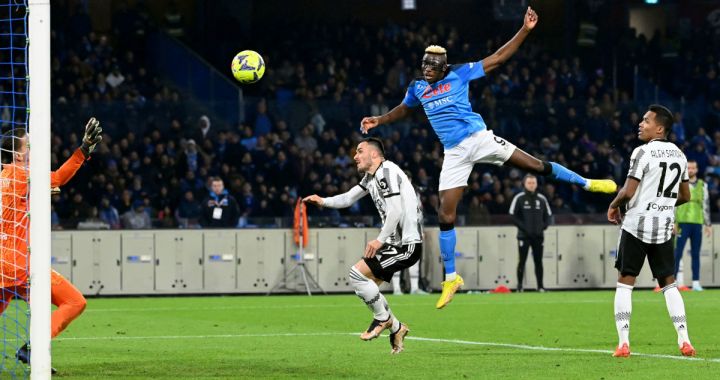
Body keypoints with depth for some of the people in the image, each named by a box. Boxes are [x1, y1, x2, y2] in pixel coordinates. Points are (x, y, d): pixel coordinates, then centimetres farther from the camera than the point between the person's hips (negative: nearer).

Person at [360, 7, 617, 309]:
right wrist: (379, 121, 23)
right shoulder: (418, 88, 10)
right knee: (445, 216, -1)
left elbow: (498, 58, -1)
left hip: (479, 138, -3)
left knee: (535, 166, -11)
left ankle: (586, 184, 9)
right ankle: (450, 278, 9)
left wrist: (525, 30, -8)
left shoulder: (459, 74, -2)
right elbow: (404, 109, 33)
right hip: (454, 153, 3)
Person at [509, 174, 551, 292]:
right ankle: (519, 286, 4)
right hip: (524, 236, -3)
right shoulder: (519, 198, -2)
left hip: (538, 235, 3)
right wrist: (524, 228, -14)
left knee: (538, 261, 3)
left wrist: (543, 227, -4)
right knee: (522, 261, -2)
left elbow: (548, 215, 13)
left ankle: (540, 286, 5)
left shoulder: (542, 199, 8)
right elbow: (514, 216, -5)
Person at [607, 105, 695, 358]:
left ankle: (623, 343, -6)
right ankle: (684, 341, 4)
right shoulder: (679, 155, 9)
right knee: (668, 282, 13)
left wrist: (614, 205, 3)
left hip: (637, 224, -5)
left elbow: (628, 192, -16)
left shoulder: (644, 152, -12)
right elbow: (684, 196, 17)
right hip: (664, 227, 5)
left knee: (625, 282, 1)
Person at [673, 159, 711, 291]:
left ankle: (696, 282, 6)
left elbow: (706, 205, 16)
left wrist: (708, 224, 13)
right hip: (683, 222, -3)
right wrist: (672, 222, -7)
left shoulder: (702, 185, 13)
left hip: (697, 223, 3)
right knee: (677, 253, -6)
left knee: (696, 254, 4)